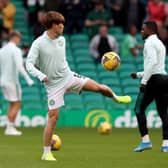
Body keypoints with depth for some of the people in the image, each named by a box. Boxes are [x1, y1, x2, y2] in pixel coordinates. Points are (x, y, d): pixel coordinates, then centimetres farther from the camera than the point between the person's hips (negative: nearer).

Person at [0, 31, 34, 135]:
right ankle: (10, 128, -6)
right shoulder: (16, 50, -12)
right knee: (16, 105, -1)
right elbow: (19, 67, -22)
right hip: (12, 81, -8)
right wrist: (28, 79, -21)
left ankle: (10, 128, 12)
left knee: (13, 104, 16)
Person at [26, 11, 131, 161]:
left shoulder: (62, 40, 4)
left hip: (69, 77, 5)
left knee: (100, 87, -2)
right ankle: (46, 153, 1)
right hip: (54, 85, -5)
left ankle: (116, 98, 34)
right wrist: (41, 75, -33)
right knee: (53, 117, -9)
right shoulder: (39, 43, -15)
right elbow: (29, 64, -19)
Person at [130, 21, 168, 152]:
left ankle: (146, 140, -9)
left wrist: (144, 80, -21)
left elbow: (152, 62, -20)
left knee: (139, 109, -1)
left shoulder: (150, 43, -6)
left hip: (154, 79, -9)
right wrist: (139, 74, 27)